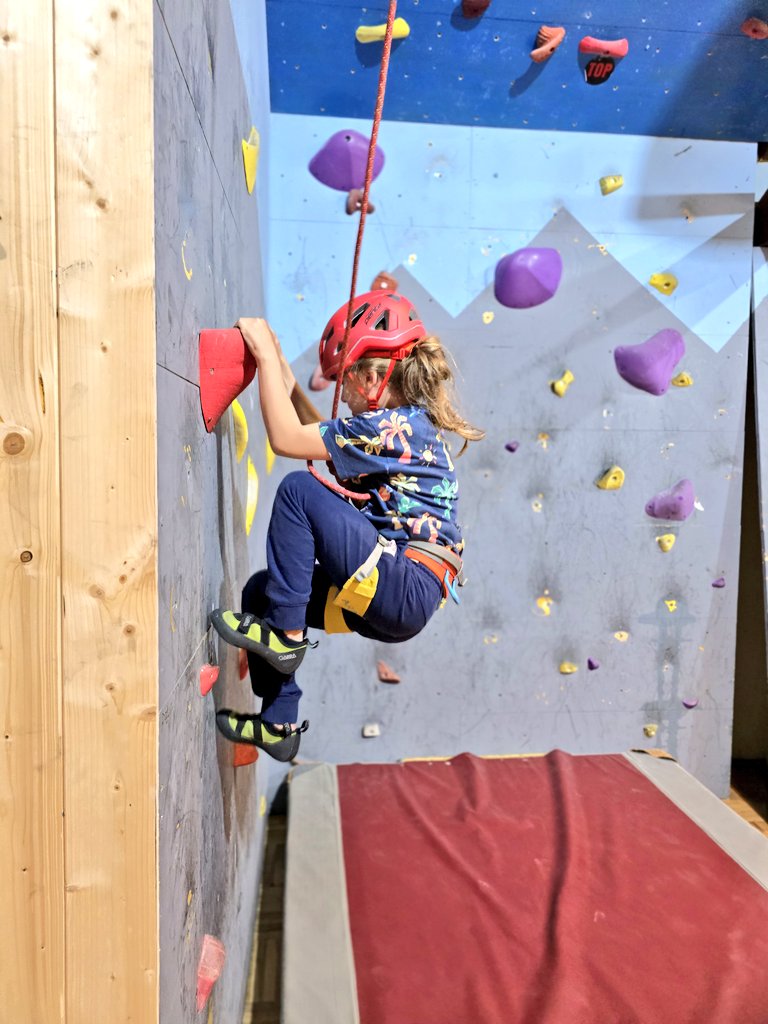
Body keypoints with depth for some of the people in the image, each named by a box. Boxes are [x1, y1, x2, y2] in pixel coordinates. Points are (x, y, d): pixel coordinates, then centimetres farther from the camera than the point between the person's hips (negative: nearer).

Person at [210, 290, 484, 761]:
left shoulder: (391, 426, -15)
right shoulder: (414, 422, 14)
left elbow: (285, 438, -16)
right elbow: (322, 437, 24)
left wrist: (265, 352, -8)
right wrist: (283, 371, 20)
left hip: (403, 593, -10)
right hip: (394, 599, 10)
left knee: (299, 489, -14)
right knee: (261, 589, 12)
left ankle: (283, 633, -6)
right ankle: (279, 724, 20)